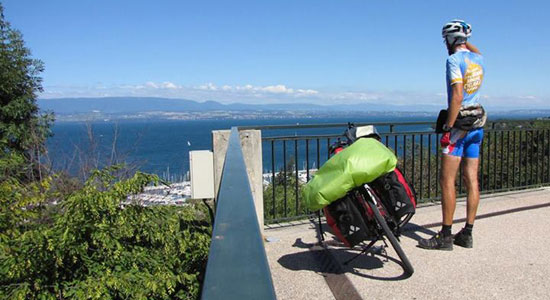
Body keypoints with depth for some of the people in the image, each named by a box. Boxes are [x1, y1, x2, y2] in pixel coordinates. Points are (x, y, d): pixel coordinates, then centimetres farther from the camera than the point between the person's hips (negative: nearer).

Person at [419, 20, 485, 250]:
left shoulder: (454, 60, -11)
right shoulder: (478, 59, 12)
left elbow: (457, 96, -20)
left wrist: (447, 128, -19)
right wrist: (464, 39, 32)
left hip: (459, 124, -8)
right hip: (477, 126, 8)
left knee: (447, 181, -5)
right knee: (472, 181, 8)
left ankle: (445, 236, -2)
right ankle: (467, 234, 15)